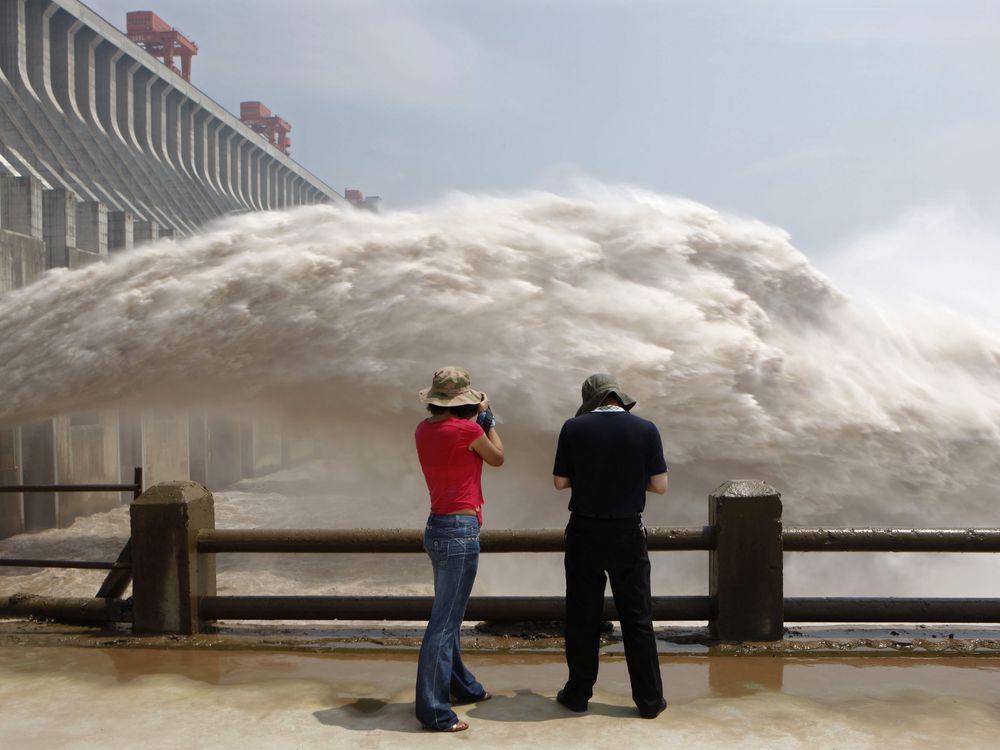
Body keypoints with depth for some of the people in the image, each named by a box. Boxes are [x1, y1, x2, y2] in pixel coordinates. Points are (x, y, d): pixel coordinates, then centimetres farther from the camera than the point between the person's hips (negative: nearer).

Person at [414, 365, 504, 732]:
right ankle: (433, 710, 3)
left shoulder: (425, 429, 5)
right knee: (444, 622, -4)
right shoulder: (468, 430, -15)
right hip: (460, 532, -9)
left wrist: (473, 419, 17)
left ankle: (461, 685, 37)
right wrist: (486, 416, 11)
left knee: (448, 615, 20)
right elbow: (497, 458, 2)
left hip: (437, 527, 9)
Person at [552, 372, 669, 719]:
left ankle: (578, 693, 21)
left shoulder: (573, 428, -6)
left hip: (584, 531, 0)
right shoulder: (645, 429, -5)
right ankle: (649, 699, 16)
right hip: (627, 533, 0)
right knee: (637, 618, 10)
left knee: (582, 616, 11)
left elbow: (560, 482, -1)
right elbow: (660, 485, -3)